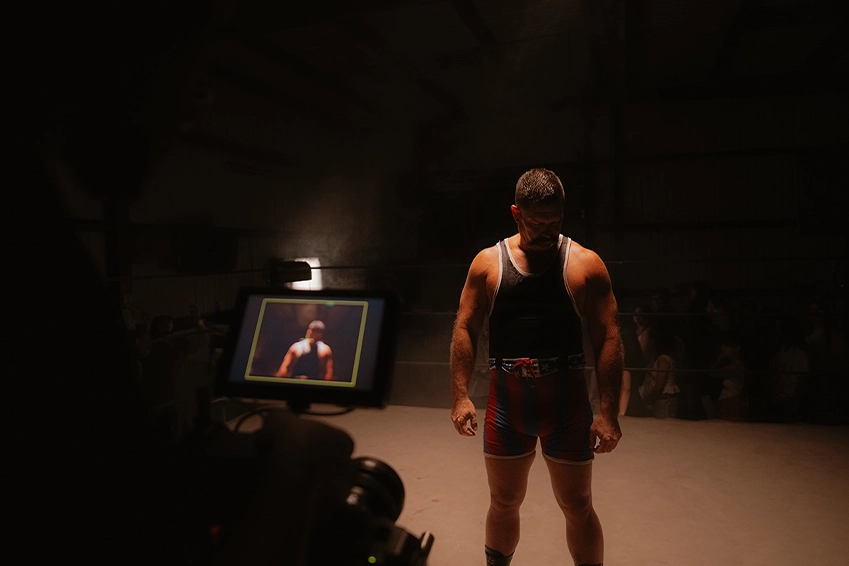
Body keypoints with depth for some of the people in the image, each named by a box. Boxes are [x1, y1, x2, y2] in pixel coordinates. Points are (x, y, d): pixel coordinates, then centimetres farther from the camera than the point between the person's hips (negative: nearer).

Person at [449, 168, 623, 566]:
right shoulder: (488, 263, 1)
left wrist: (608, 412, -13)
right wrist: (461, 395, -8)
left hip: (566, 399, -1)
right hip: (506, 399, 2)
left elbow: (607, 339, -6)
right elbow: (465, 329, 1)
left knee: (577, 506, 11)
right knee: (504, 502, 16)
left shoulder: (585, 264, -3)